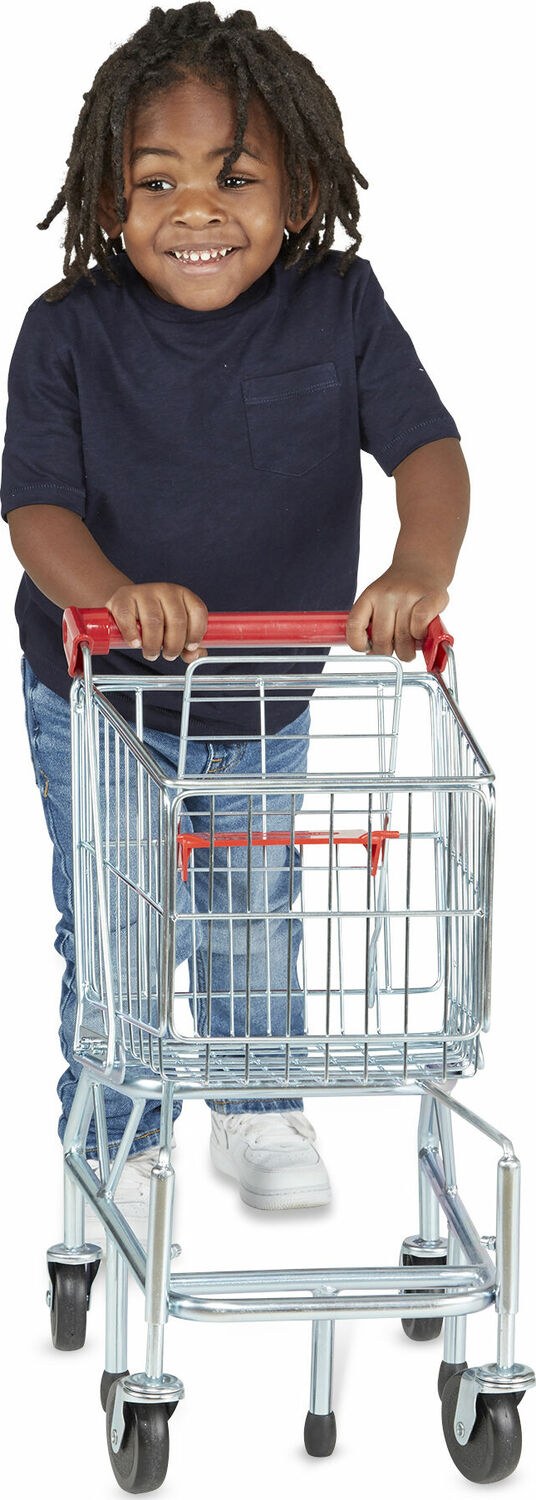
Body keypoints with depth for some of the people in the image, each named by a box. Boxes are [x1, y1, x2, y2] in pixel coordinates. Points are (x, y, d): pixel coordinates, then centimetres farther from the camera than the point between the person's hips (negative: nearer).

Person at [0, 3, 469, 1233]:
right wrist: (112, 591, -50)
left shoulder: (341, 308, -17)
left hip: (268, 710, 2)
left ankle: (260, 1113, 43)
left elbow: (428, 448, -24)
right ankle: (114, 1145, 28)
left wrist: (422, 570, -46)